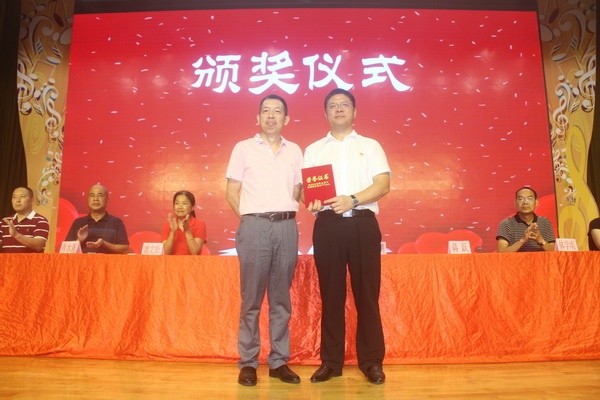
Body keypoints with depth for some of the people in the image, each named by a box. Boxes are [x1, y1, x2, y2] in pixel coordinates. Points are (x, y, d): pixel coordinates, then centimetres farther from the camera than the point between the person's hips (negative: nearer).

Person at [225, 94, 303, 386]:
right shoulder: (243, 148, 6)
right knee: (252, 298, 2)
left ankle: (279, 361, 17)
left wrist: (287, 213, 2)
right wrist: (248, 218, -2)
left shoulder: (294, 151, 13)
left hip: (287, 226, 3)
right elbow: (232, 192, 5)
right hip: (255, 226, -2)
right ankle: (248, 362, 13)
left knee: (281, 298, 8)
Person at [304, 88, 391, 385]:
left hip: (362, 223, -1)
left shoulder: (370, 146, 12)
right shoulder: (313, 149, 16)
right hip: (327, 224, 1)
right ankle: (330, 361, 16)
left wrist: (352, 200, -15)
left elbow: (383, 184, 0)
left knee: (366, 293, 1)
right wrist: (311, 202, -13)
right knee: (331, 294, 5)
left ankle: (371, 361, 13)